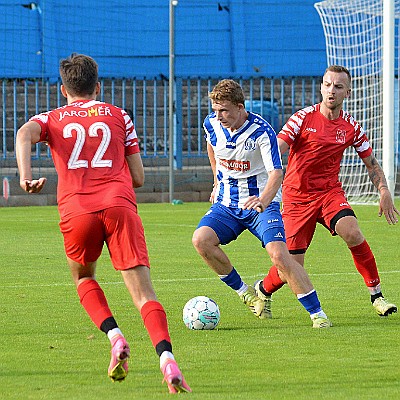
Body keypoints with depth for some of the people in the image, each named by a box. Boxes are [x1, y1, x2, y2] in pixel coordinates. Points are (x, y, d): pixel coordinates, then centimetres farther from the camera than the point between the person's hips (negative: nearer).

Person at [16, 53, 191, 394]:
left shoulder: (52, 119, 21)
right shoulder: (118, 116, 22)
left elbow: (25, 134, -4)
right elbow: (138, 177, 19)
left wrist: (25, 176, -15)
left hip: (76, 210, 0)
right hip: (120, 205, 0)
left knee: (83, 277, 27)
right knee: (143, 293, -6)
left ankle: (115, 337, 3)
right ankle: (166, 356, -30)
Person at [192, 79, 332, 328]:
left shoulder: (261, 131, -20)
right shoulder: (212, 124, -4)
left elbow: (276, 172, -28)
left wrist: (263, 200, -47)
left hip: (261, 203, -5)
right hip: (227, 204, 5)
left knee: (279, 255, -23)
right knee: (201, 239, -22)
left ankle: (317, 314, -14)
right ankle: (246, 293, -3)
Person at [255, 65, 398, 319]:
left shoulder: (351, 127, 0)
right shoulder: (303, 118, -9)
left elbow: (372, 164, 13)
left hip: (330, 192, 2)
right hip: (297, 197, -2)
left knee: (353, 233, -28)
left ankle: (376, 295, -13)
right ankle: (262, 291, 27)